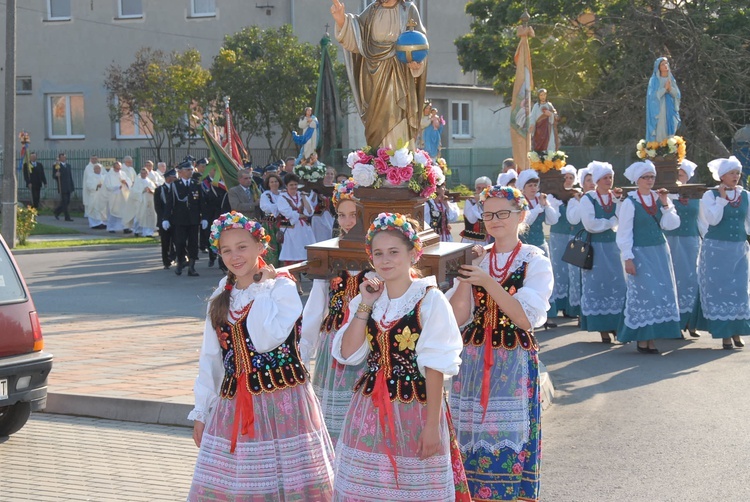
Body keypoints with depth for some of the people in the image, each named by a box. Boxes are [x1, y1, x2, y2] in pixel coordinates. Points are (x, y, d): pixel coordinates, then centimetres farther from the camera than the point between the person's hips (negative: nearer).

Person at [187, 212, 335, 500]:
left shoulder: (282, 288, -6)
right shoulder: (222, 297, 10)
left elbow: (265, 340, -21)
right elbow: (210, 358, 13)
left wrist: (262, 287, -13)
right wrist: (201, 411, 12)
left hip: (281, 402, -5)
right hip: (233, 405, 5)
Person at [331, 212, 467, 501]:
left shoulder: (429, 300, -10)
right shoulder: (365, 299, 7)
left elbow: (435, 367, -12)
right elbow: (347, 354, -3)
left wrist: (432, 425, -14)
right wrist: (365, 306, -7)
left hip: (414, 410, -5)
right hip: (369, 410, 5)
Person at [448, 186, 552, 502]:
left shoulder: (535, 262, -2)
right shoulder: (476, 259, 8)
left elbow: (526, 319, -14)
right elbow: (457, 318, 0)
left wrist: (488, 282, -19)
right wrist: (466, 276, -12)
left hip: (515, 366, -3)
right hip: (474, 362, 3)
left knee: (510, 442, -2)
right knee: (472, 441, 5)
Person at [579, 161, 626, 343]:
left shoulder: (616, 197, 9)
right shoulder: (588, 199, -4)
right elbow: (590, 224, -16)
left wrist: (618, 200, -11)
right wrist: (612, 221, -7)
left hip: (614, 246, 4)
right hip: (596, 248, -4)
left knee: (618, 286, 0)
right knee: (598, 287, -1)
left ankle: (616, 325, 7)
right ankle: (602, 328, 4)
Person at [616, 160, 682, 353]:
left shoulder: (659, 198, 8)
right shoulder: (630, 202, -6)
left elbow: (671, 225, 1)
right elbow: (624, 232, -7)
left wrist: (666, 204, -9)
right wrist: (628, 258, -12)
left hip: (660, 252, 5)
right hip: (640, 252, -5)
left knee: (662, 292, 2)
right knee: (643, 293, -8)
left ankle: (652, 338, 7)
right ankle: (641, 339, 1)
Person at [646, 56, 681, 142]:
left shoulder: (671, 79, 10)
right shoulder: (654, 80, -4)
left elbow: (677, 94, 5)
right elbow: (652, 96, -13)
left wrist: (670, 88, -14)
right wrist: (665, 88, -18)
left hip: (670, 112, 5)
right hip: (658, 111, -4)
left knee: (669, 133, 3)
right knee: (658, 133, -9)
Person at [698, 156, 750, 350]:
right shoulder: (710, 195, -4)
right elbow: (712, 219, -16)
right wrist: (722, 197, -14)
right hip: (716, 249, -3)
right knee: (719, 290, -2)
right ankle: (724, 334, 5)